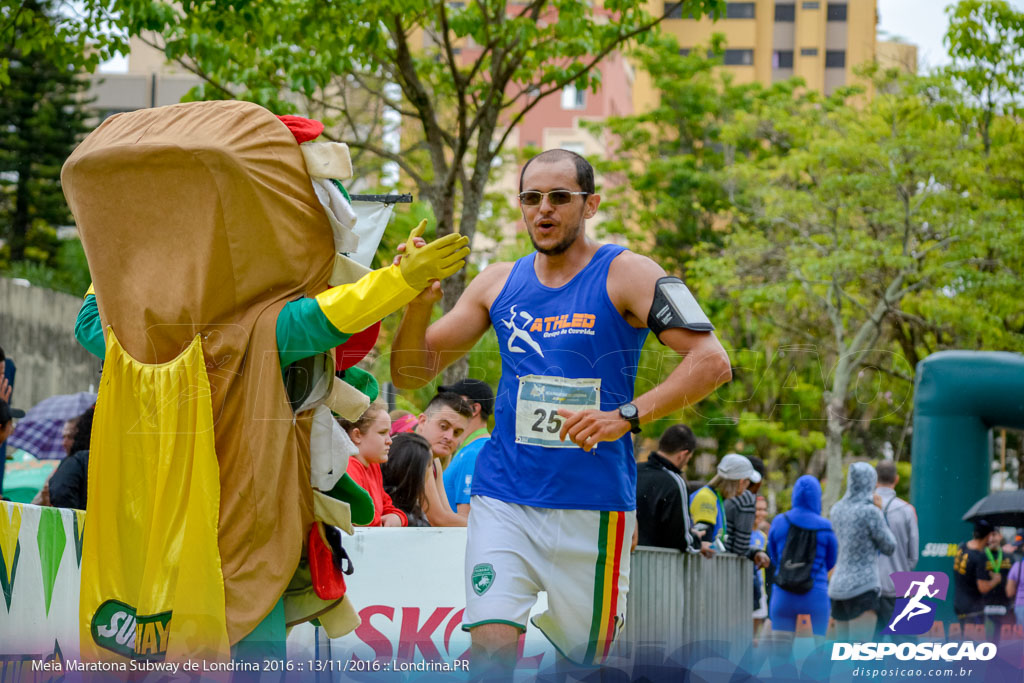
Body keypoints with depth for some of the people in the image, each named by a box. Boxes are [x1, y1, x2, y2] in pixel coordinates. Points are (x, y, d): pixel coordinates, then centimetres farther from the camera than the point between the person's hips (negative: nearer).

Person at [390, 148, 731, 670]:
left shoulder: (626, 276, -3)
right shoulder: (499, 284, 9)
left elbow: (711, 362, -13)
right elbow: (411, 374, 11)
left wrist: (627, 417, -24)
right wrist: (419, 302, -9)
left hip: (594, 504, -2)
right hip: (503, 497, 2)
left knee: (586, 656, 7)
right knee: (491, 647, -13)